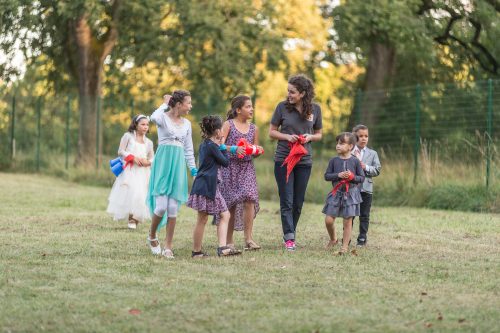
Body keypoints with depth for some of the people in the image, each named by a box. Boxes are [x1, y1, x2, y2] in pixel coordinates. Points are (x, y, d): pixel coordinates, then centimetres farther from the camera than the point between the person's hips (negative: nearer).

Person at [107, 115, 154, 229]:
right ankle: (130, 216, -7)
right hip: (129, 170, -3)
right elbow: (121, 151, 0)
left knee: (141, 193, -6)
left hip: (143, 172, 3)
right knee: (129, 191, -14)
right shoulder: (128, 136, 5)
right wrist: (133, 157, -13)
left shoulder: (148, 142, 15)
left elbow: (152, 158, 16)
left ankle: (135, 219, -2)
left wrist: (147, 162, -8)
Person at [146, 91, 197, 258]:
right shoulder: (163, 117, -2)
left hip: (178, 167, 5)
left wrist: (193, 169, 14)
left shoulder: (186, 123, 14)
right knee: (161, 206, -12)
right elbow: (154, 117, -27)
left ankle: (168, 247, 4)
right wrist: (165, 104, -11)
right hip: (163, 164, -5)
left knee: (173, 209, -1)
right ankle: (152, 237, 14)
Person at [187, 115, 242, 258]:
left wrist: (220, 147, 10)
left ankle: (223, 247, -3)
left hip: (211, 186, 10)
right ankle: (196, 251, 5)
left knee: (225, 215, 5)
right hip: (206, 186, -10)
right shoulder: (212, 146, -14)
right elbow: (225, 162, -8)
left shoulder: (204, 144, 14)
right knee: (202, 219, -2)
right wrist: (223, 147, 3)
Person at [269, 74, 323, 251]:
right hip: (283, 159, -2)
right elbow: (272, 132, 4)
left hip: (304, 161, 2)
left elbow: (319, 134, 12)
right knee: (287, 201, -6)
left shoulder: (315, 109, 1)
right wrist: (287, 137, -14)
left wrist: (310, 137, -10)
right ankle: (289, 238, -8)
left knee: (298, 203, 8)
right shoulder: (283, 107, -4)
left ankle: (290, 234, 22)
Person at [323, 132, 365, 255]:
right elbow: (326, 176, 1)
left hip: (351, 193, -2)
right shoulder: (334, 160, 2)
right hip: (336, 193, 2)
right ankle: (333, 239, 24)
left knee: (347, 221, 0)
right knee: (328, 220, -2)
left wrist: (352, 176, -18)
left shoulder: (355, 161, -2)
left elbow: (362, 178, 1)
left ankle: (345, 246, 11)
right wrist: (338, 175, -14)